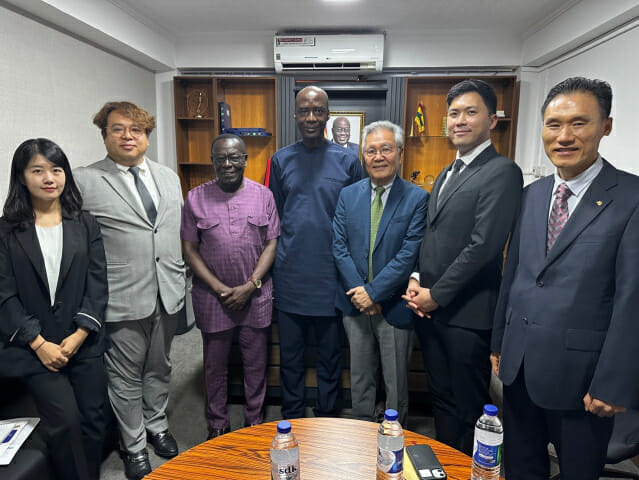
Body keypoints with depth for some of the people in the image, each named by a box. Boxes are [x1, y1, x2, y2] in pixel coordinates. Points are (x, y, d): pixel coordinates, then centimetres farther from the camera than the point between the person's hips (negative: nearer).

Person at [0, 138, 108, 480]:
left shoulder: (85, 225, 5)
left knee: (93, 422, 6)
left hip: (84, 343, 2)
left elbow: (97, 283, 0)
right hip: (34, 347, -2)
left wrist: (79, 335, -10)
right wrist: (39, 343, -11)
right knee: (66, 422, -11)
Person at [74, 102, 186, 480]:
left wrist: (180, 279, 12)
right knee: (126, 376, 12)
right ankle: (134, 446, 33)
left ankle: (157, 426, 43)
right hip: (123, 299, -4)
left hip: (168, 293, 4)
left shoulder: (169, 177, 9)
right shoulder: (84, 181, -7)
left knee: (160, 368, 20)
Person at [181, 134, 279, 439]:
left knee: (256, 364, 13)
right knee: (215, 365, 14)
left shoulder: (263, 195, 1)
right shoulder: (196, 198, -1)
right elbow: (190, 250, -1)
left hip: (255, 296, 0)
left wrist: (250, 286, -10)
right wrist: (220, 289, -10)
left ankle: (255, 420, 34)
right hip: (212, 297, 0)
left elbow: (271, 244, -1)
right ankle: (217, 424, 34)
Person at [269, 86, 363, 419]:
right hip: (290, 275, 1)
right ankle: (292, 422, 34)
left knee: (330, 354, 13)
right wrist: (268, 266, 5)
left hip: (331, 275, -1)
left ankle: (326, 420, 34)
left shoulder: (347, 161, 0)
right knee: (290, 354, 14)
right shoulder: (280, 160, 4)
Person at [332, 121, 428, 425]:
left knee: (396, 381, 14)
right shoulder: (348, 195, 3)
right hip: (355, 302, 3)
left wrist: (373, 291, -17)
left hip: (394, 305, -3)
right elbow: (339, 247, -2)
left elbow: (408, 254, -14)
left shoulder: (417, 198, -7)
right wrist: (359, 293, -11)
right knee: (359, 377, 19)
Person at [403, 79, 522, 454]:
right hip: (430, 308, 8)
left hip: (466, 313, -8)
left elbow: (483, 245, -19)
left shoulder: (502, 172, -11)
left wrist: (436, 295, -14)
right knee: (441, 399, 20)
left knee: (469, 408, 9)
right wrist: (417, 280, 2)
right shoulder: (446, 175, 16)